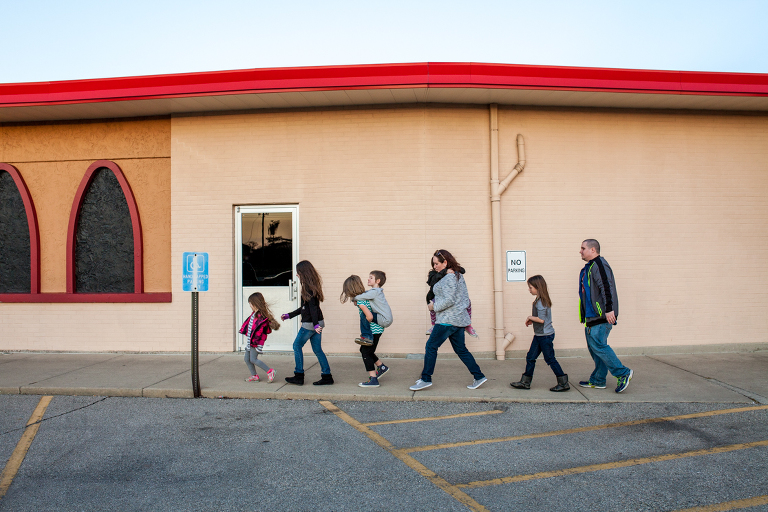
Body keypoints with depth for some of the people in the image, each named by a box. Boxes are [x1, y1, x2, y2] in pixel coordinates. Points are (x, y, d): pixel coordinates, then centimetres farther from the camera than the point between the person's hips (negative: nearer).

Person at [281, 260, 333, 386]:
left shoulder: (308, 287, -14)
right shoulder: (312, 285, 15)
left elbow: (312, 306, -24)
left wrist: (315, 324, -29)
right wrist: (289, 315, 27)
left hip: (309, 324, -9)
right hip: (317, 323, 9)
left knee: (297, 345, 6)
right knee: (317, 349, 11)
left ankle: (299, 376, 11)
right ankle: (327, 376, 10)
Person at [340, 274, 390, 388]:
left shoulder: (360, 301, -22)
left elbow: (369, 316, -29)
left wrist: (365, 325, -13)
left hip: (373, 330, -10)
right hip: (376, 329, 10)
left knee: (366, 353, -1)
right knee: (364, 350, 20)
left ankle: (373, 380, 4)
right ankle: (382, 366, 31)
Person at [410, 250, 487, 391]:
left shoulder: (449, 277, -15)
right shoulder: (458, 275, 15)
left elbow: (449, 300, -23)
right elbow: (465, 298, 18)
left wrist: (434, 306, -11)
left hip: (448, 320, -10)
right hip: (459, 319, 10)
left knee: (431, 346, -2)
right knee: (461, 350, 14)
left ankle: (426, 379, 3)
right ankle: (479, 377, 14)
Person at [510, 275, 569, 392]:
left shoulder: (541, 302, -19)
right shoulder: (539, 300, 11)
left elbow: (541, 319, -24)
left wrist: (530, 317, -11)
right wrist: (531, 321, 5)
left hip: (545, 335, -10)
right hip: (539, 335, 10)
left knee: (550, 359, -1)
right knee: (530, 357, 10)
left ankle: (564, 383, 9)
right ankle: (525, 382, 16)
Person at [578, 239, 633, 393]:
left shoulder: (599, 265, -12)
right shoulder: (589, 267, 19)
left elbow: (607, 287, -22)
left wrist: (609, 309, -28)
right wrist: (585, 317, 24)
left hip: (601, 316, -10)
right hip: (592, 316, 10)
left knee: (598, 345, -11)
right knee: (594, 347, 11)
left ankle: (623, 373, -1)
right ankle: (598, 380, 17)